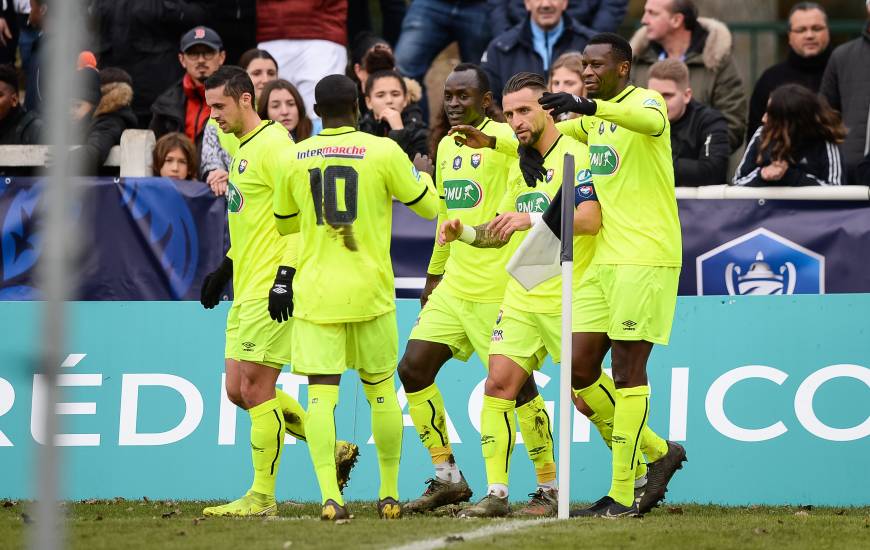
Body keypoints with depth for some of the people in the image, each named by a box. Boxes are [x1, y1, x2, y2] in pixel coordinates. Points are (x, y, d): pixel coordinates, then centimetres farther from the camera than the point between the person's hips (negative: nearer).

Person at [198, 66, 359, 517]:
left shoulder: (272, 145, -14)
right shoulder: (244, 147, 18)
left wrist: (286, 276, -25)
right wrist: (225, 268, 26)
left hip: (270, 291, -10)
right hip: (246, 289, 10)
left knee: (255, 388, -7)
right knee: (239, 390, 10)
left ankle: (262, 497, -1)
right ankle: (333, 448, 18)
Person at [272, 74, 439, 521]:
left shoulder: (295, 159, 3)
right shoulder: (383, 151, -4)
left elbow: (284, 223, 18)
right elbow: (429, 206, 7)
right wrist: (422, 173, 28)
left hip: (315, 294, 0)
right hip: (369, 291, 0)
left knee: (321, 394, -4)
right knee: (381, 391, 14)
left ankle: (329, 496, -18)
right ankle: (389, 493, 20)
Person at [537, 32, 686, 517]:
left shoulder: (646, 102, -8)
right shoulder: (594, 117, 16)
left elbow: (651, 123, -33)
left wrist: (591, 107, -47)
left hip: (646, 258, -8)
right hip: (604, 259, 8)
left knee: (627, 374, -6)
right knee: (580, 370, 5)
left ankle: (623, 495, -1)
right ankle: (657, 453, 20)